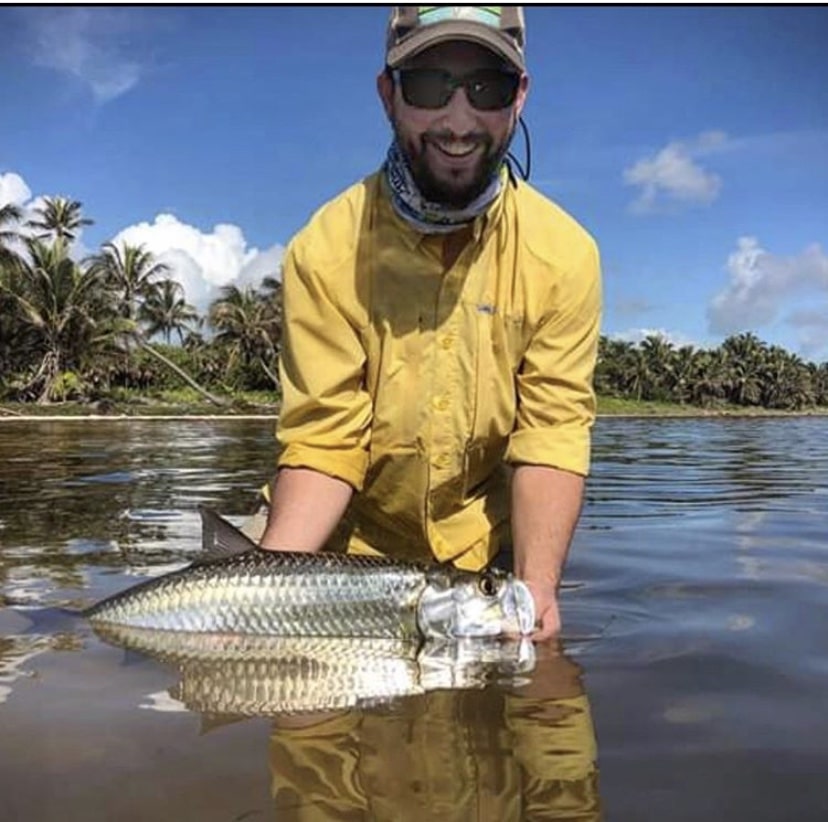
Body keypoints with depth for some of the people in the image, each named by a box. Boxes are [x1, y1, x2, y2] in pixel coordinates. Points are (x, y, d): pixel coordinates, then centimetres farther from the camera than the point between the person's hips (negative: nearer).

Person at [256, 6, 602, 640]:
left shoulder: (564, 253, -10)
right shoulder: (326, 250, -14)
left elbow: (552, 434, -14)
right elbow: (323, 444, -15)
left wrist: (536, 589, -28)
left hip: (489, 557, 1)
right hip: (351, 550, 0)